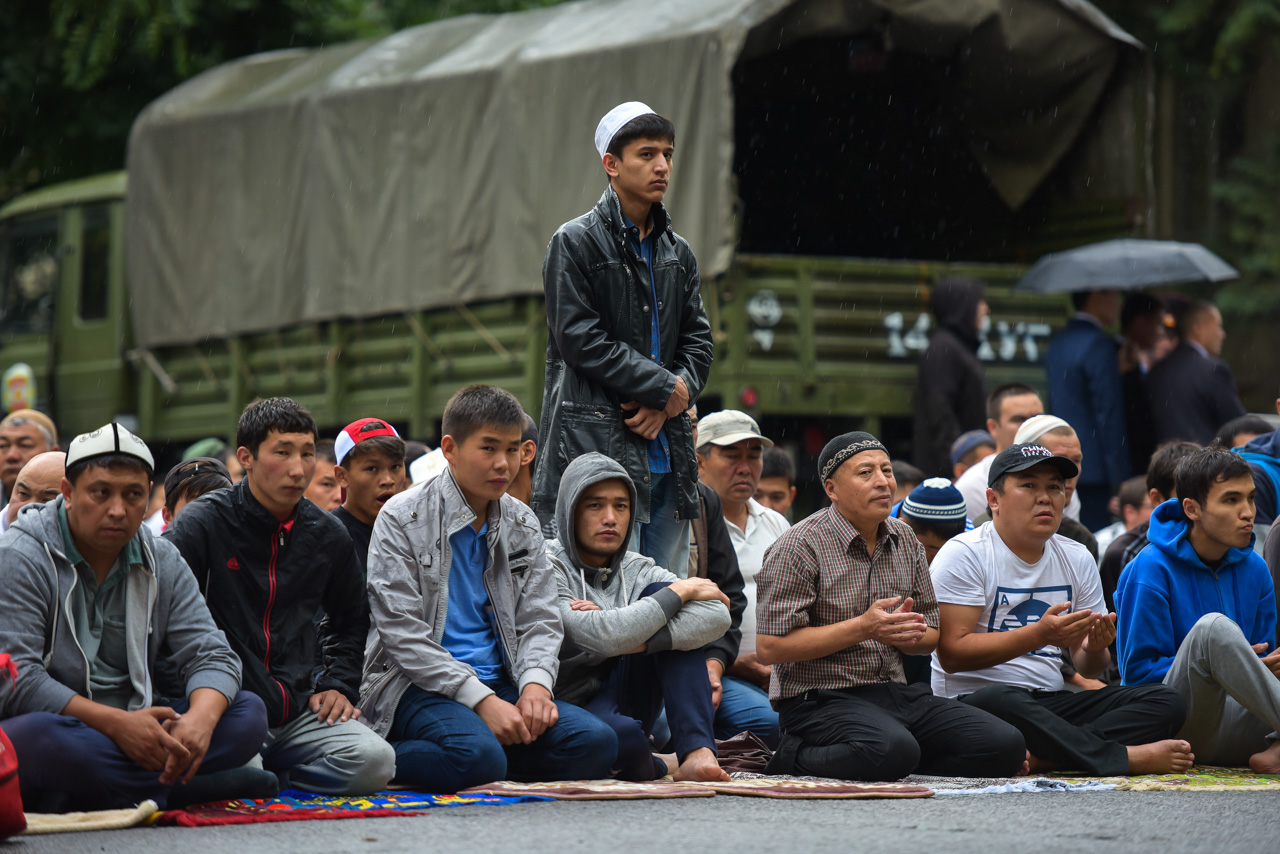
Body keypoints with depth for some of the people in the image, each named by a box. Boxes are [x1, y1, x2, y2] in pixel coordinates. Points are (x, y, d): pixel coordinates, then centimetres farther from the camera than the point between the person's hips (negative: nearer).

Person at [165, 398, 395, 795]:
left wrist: (338, 684, 13)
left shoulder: (328, 536, 12)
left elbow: (350, 620, 30)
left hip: (297, 713, 5)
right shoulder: (203, 523, -4)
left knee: (375, 762, -24)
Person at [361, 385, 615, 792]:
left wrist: (535, 683, -13)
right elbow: (403, 635, -11)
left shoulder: (521, 525, 14)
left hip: (499, 684, 7)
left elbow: (539, 621, 11)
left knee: (596, 743, -19)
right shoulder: (402, 519, -4)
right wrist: (481, 699, -20)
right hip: (419, 687, -7)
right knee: (478, 756, -37)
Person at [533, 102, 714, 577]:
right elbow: (580, 340, -10)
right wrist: (664, 387, -10)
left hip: (666, 447, 7)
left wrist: (668, 403, -5)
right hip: (596, 443, -7)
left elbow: (698, 342, 15)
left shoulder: (677, 253, 18)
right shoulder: (576, 242, -1)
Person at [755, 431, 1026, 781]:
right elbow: (770, 647, -15)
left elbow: (930, 637, 19)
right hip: (822, 697, -7)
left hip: (896, 693, 7)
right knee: (893, 752, -38)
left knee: (1006, 746, -11)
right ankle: (796, 756, -10)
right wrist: (863, 628, -18)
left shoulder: (905, 540, 13)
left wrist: (908, 633, -8)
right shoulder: (799, 547, -8)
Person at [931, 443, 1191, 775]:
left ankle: (1039, 758, -33)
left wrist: (1095, 649, -11)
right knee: (1000, 700, -42)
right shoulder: (964, 555, -4)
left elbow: (1088, 669, 15)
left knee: (1167, 702, -14)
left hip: (1053, 703, 6)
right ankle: (1124, 757, -30)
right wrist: (1039, 635, -23)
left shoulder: (1078, 560, 14)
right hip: (972, 700, -6)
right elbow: (952, 654, -14)